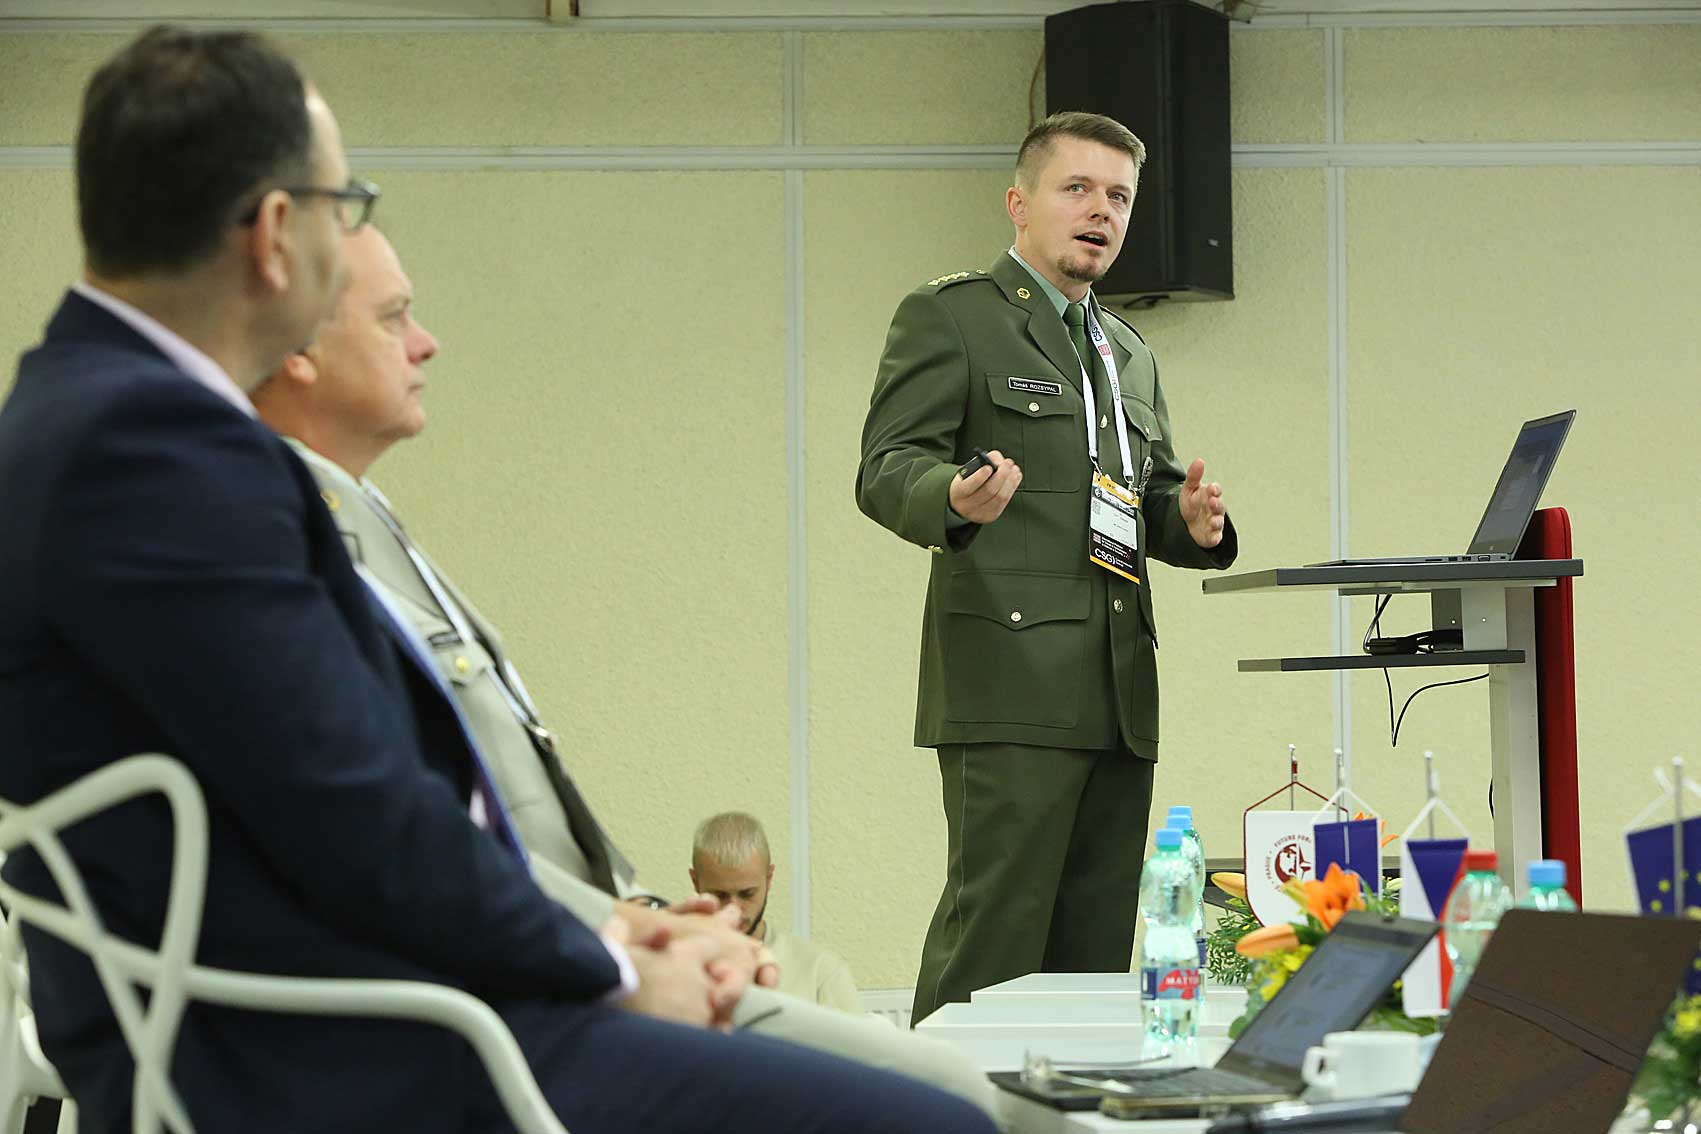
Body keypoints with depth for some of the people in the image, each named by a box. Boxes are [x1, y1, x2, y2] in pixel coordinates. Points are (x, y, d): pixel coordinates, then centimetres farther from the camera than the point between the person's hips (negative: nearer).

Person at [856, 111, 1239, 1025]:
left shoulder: (1129, 354, 26)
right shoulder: (948, 316, 3)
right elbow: (885, 469, -6)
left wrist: (1189, 520, 3)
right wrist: (957, 500, -29)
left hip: (1118, 691, 7)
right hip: (1010, 679, -7)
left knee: (1098, 942, 5)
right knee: (996, 925, -14)